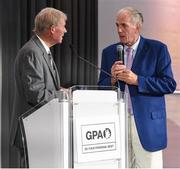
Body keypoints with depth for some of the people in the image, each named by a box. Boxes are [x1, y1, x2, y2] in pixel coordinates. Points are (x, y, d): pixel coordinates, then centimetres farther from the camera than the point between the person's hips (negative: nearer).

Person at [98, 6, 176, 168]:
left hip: (147, 122, -3)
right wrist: (113, 78, -10)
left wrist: (136, 80, -15)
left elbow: (169, 84, -6)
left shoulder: (157, 49, -1)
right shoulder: (109, 52, 10)